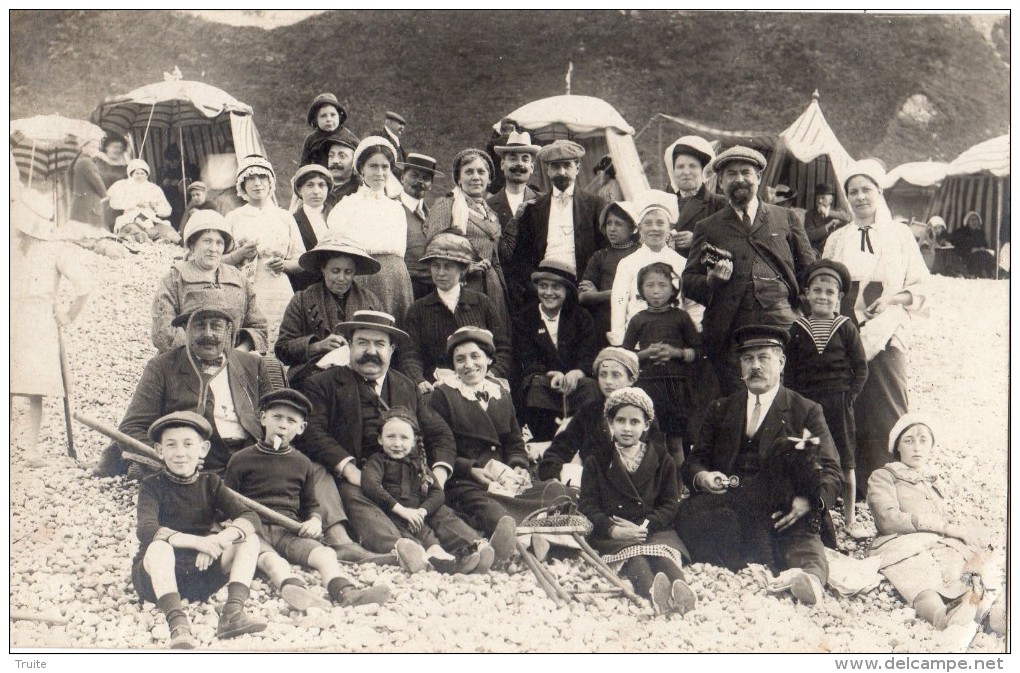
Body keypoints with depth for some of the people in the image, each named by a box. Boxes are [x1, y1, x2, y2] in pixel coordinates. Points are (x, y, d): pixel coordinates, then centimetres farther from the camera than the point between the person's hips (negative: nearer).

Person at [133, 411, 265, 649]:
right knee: (159, 546, -34)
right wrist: (197, 541, -35)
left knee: (249, 539, -13)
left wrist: (218, 540, -28)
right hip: (159, 576, -4)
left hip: (202, 572, 4)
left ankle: (233, 612, -29)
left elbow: (250, 517, -8)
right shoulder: (153, 486, -4)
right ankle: (177, 623, -47)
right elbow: (146, 530, -24)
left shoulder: (209, 484, 5)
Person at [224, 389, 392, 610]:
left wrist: (314, 521, 4)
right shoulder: (241, 459, 11)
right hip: (254, 528, -3)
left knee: (326, 553, -27)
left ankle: (345, 592, -53)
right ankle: (292, 589, -68)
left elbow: (311, 505, 27)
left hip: (289, 530, 3)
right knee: (270, 559, -38)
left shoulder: (303, 464, 21)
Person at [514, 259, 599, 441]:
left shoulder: (581, 317, 13)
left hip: (577, 381, 1)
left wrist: (575, 374, -23)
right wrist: (552, 375, -23)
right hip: (541, 382, -1)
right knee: (536, 384, -34)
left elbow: (589, 357, 2)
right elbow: (528, 362, -1)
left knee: (590, 386, -31)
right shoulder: (525, 319, 10)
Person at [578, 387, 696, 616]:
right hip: (612, 535, -1)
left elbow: (669, 504, 8)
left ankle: (680, 589, -65)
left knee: (662, 552, -34)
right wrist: (613, 530, -18)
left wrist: (643, 526, -12)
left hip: (652, 528, 1)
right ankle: (653, 591, -67)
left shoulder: (661, 458, 16)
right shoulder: (597, 459, 14)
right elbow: (588, 505, 3)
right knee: (634, 557, -35)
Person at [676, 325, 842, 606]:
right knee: (687, 512, -30)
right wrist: (701, 477, -10)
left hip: (783, 514, -2)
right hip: (727, 507, 3)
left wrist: (809, 501, -19)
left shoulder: (807, 412, 15)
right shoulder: (720, 409, 24)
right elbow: (693, 462, 17)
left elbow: (831, 472, 5)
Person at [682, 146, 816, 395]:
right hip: (730, 326, 0)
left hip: (781, 321, 0)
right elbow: (688, 281, 12)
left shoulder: (787, 218, 18)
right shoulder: (708, 228, 16)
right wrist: (710, 281, -9)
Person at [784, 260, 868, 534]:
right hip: (805, 404, 1)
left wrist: (850, 395, -7)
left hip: (839, 402, 0)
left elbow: (861, 367, 3)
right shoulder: (796, 329, 2)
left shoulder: (846, 328, 1)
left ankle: (849, 519, 17)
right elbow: (788, 370, 4)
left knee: (846, 463, 6)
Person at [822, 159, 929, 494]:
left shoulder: (900, 234, 8)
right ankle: (855, 485, 7)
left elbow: (921, 285, 7)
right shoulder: (837, 239, 14)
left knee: (888, 411, -7)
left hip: (886, 334, -2)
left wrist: (892, 298, -10)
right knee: (851, 412, 0)